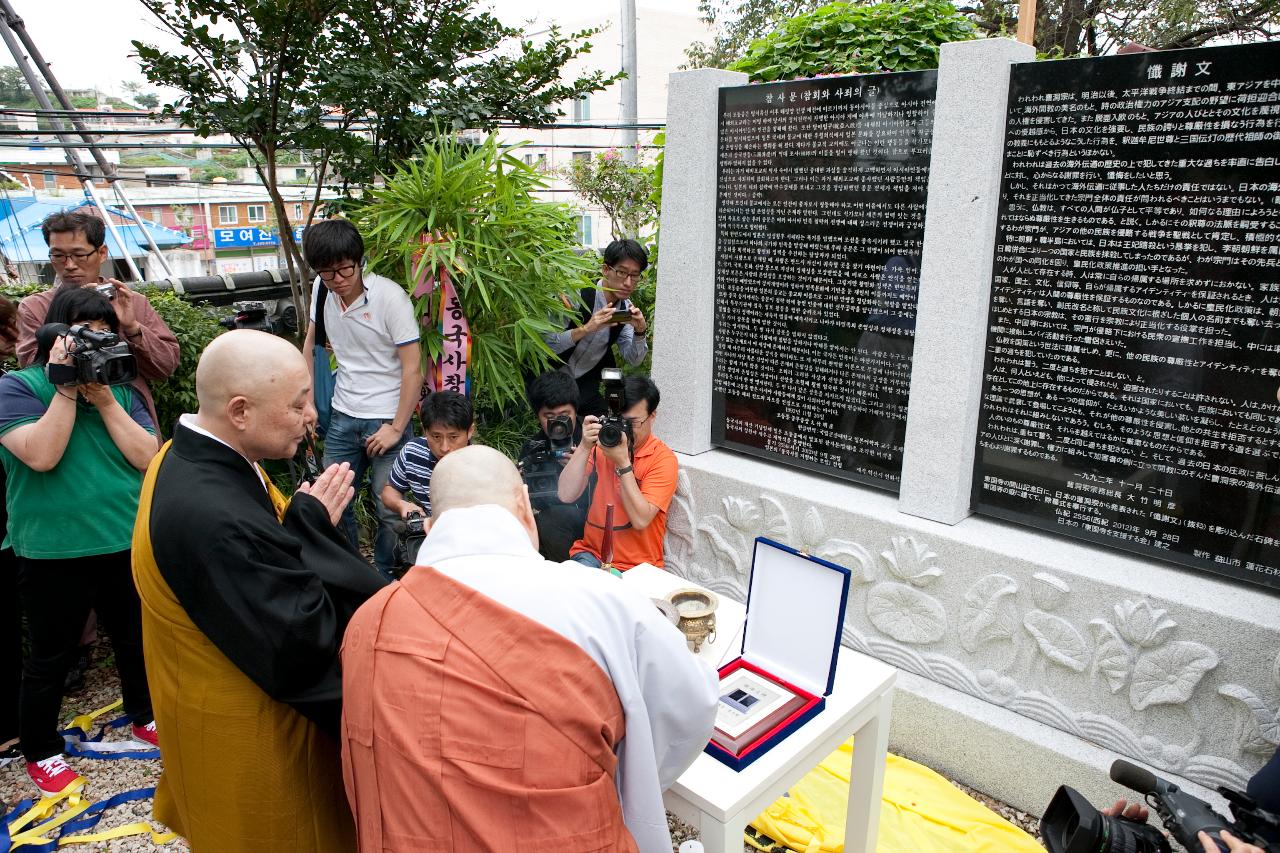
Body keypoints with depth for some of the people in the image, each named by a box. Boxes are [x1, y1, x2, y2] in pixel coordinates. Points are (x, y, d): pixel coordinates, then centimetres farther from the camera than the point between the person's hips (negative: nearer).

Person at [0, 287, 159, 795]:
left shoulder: (119, 389, 4)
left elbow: (148, 457, -8)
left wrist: (103, 399, -15)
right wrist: (67, 387, -22)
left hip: (129, 544, 4)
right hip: (54, 554, -4)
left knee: (136, 639, 19)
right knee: (52, 657, 11)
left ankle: (144, 716, 41)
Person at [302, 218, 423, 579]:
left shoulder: (390, 296, -16)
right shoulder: (321, 291, -1)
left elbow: (412, 369, -15)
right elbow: (312, 342, 18)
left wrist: (396, 428, -14)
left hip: (385, 419, -5)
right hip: (343, 418, 5)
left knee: (389, 510, -3)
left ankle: (384, 578, 19)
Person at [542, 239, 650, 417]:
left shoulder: (626, 308, -2)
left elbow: (633, 359, 1)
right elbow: (547, 344, -24)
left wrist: (640, 332, -18)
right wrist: (585, 328, -37)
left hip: (587, 386, 5)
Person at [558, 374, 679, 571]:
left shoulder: (663, 459, -8)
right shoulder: (600, 444, 2)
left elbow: (640, 520, -17)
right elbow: (566, 495, -7)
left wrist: (623, 462, -22)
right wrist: (584, 448, -17)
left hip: (637, 567, -1)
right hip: (590, 553, 1)